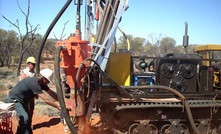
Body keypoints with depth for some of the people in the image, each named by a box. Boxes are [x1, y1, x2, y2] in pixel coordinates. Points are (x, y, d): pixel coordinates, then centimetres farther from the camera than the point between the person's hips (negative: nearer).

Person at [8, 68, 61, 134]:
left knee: (28, 117, 15)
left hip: (22, 100, 10)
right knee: (25, 118, -20)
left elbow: (51, 93, 3)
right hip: (14, 99, -10)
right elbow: (46, 99, -35)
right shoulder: (34, 83, -33)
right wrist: (58, 106, -28)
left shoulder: (41, 83, -5)